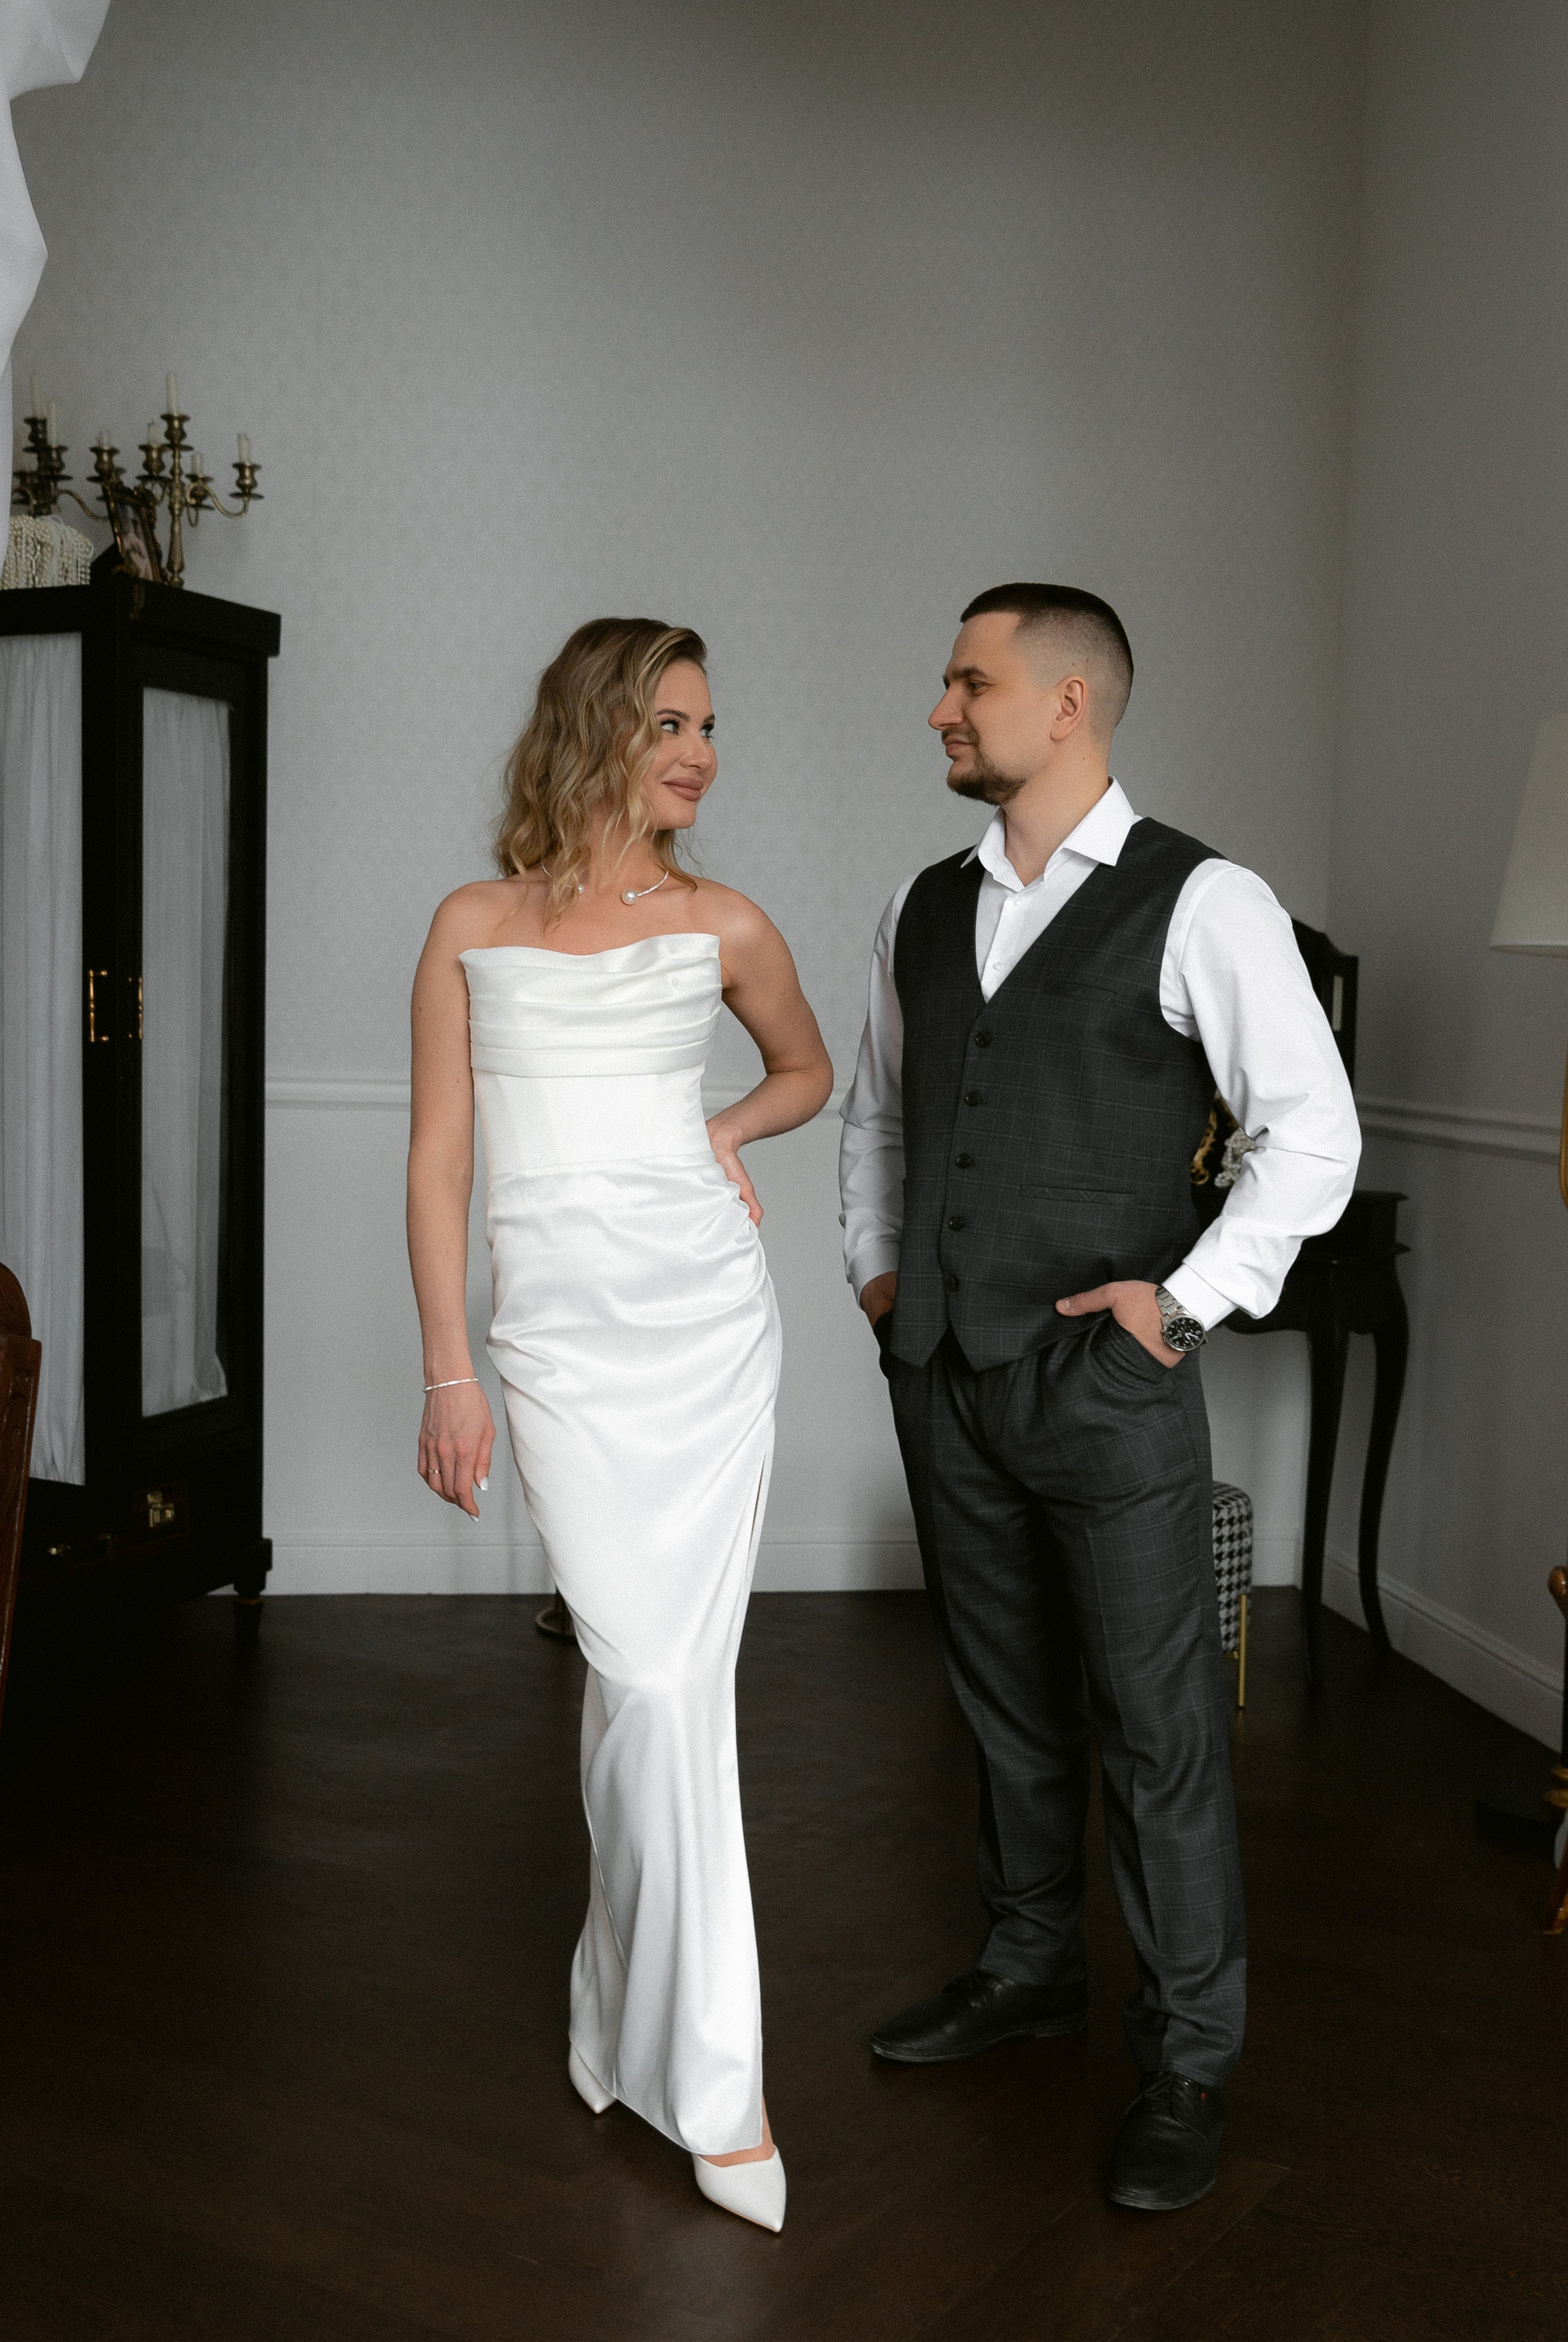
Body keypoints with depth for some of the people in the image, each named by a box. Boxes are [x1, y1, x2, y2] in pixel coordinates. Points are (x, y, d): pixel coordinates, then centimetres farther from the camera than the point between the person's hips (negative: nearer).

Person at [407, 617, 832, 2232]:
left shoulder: (723, 926, 7)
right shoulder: (476, 926, 5)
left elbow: (809, 1073, 25)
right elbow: (440, 1157, 5)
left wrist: (728, 1130, 3)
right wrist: (449, 1372, 0)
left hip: (706, 1316, 1)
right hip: (560, 1332, -1)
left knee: (669, 1671, 1)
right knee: (648, 1676, -7)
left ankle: (632, 2011, 22)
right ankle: (709, 2075, 7)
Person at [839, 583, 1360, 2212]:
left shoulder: (1201, 905, -8)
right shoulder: (923, 908, 10)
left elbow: (1313, 1133, -7)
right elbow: (875, 1109, 23)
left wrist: (1184, 1296, -11)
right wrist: (875, 1267, 12)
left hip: (1107, 1385, -5)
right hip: (944, 1376, 6)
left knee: (1157, 1728, 2)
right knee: (1005, 1699, 18)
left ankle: (1185, 2063, 18)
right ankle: (1027, 1968, 37)